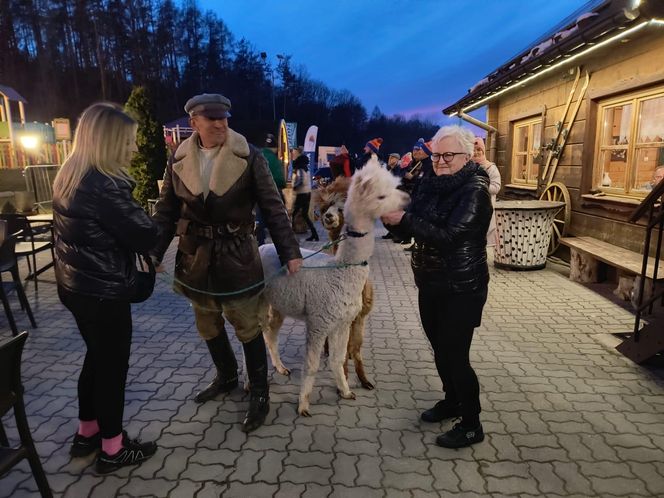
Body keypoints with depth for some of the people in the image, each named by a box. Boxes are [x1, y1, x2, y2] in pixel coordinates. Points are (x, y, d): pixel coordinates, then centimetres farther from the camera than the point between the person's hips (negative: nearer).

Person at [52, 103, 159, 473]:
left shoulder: (70, 177, 5)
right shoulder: (104, 186, -25)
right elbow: (146, 238, -20)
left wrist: (130, 213, 4)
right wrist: (143, 215, -1)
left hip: (76, 285, 9)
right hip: (104, 293, -9)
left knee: (97, 357, 23)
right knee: (113, 365, 7)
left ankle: (87, 432, 40)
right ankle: (112, 449, 25)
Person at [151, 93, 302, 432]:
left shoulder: (248, 157, -10)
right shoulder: (178, 160, 0)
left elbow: (273, 207, -9)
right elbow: (166, 212, 4)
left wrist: (290, 252, -13)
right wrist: (153, 252, -5)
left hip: (237, 256, -4)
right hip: (196, 257, 4)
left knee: (248, 327, 6)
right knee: (208, 326, 18)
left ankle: (259, 393, 24)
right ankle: (226, 377, 42)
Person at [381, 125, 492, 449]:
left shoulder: (475, 190, -16)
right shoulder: (429, 184, 4)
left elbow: (448, 236, -27)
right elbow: (411, 230, 6)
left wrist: (404, 218, -26)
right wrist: (393, 219, -15)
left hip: (461, 289, -7)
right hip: (430, 285, 7)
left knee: (456, 355, 0)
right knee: (440, 349, 19)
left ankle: (472, 426, 19)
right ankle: (452, 401, 42)